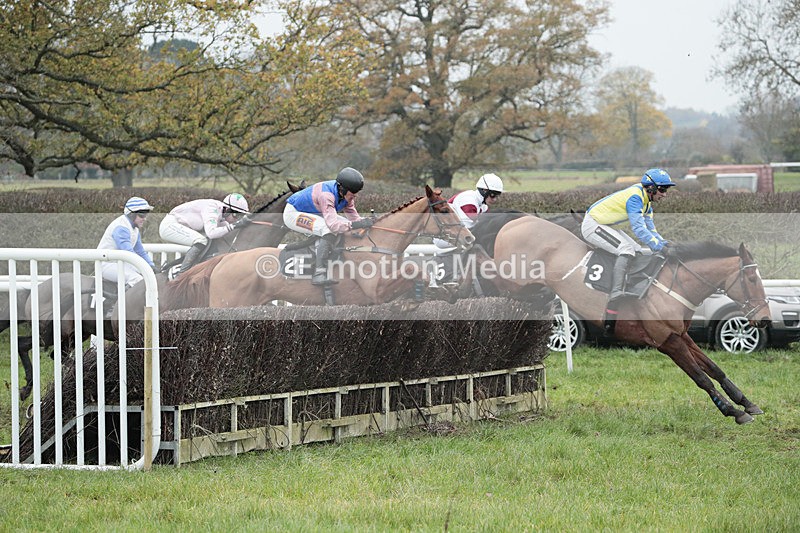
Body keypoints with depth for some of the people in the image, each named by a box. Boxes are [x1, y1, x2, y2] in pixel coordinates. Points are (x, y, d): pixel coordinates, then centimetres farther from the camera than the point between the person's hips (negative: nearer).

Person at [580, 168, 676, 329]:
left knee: (638, 251, 9)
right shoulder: (635, 197, -25)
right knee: (626, 250, -27)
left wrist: (663, 242, -6)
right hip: (592, 225, -11)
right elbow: (638, 228, -35)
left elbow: (650, 228, 9)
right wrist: (657, 245, -40)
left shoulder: (646, 199, 6)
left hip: (605, 226, 11)